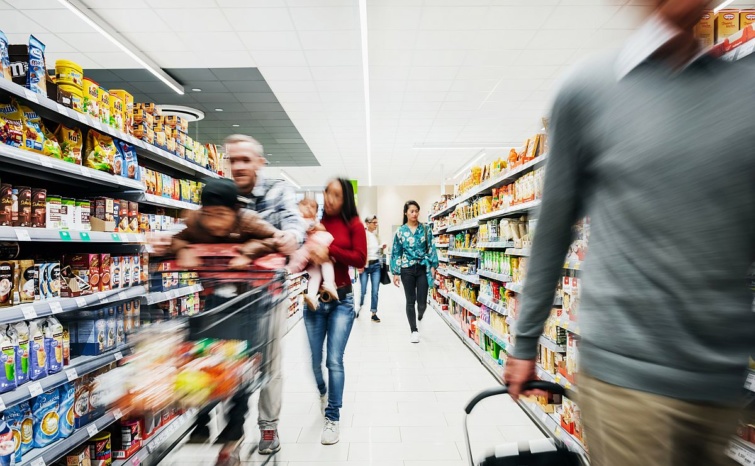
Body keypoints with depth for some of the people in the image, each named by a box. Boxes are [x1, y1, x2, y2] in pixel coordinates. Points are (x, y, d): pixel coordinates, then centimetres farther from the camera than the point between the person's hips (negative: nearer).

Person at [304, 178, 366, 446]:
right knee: (315, 359, 14)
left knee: (334, 360, -1)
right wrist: (310, 252, -17)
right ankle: (323, 392, 47)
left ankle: (333, 418, 18)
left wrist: (330, 250, -20)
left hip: (341, 300, -2)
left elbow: (360, 259, -11)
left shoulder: (354, 225, -2)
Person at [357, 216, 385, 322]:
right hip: (365, 265, -4)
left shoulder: (376, 235, 12)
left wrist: (382, 248, 1)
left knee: (375, 291, 2)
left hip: (376, 265, 5)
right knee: (363, 290, 0)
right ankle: (359, 306, 28)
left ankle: (374, 313, 12)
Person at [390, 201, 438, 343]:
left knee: (422, 302, 1)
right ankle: (414, 330, 21)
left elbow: (431, 248, 4)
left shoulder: (425, 229, 3)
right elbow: (396, 253, 2)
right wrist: (395, 273, -1)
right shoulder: (400, 231, 1)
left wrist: (433, 266, -4)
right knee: (410, 301, 5)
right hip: (407, 269, 0)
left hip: (423, 268, 0)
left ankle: (420, 316, 37)